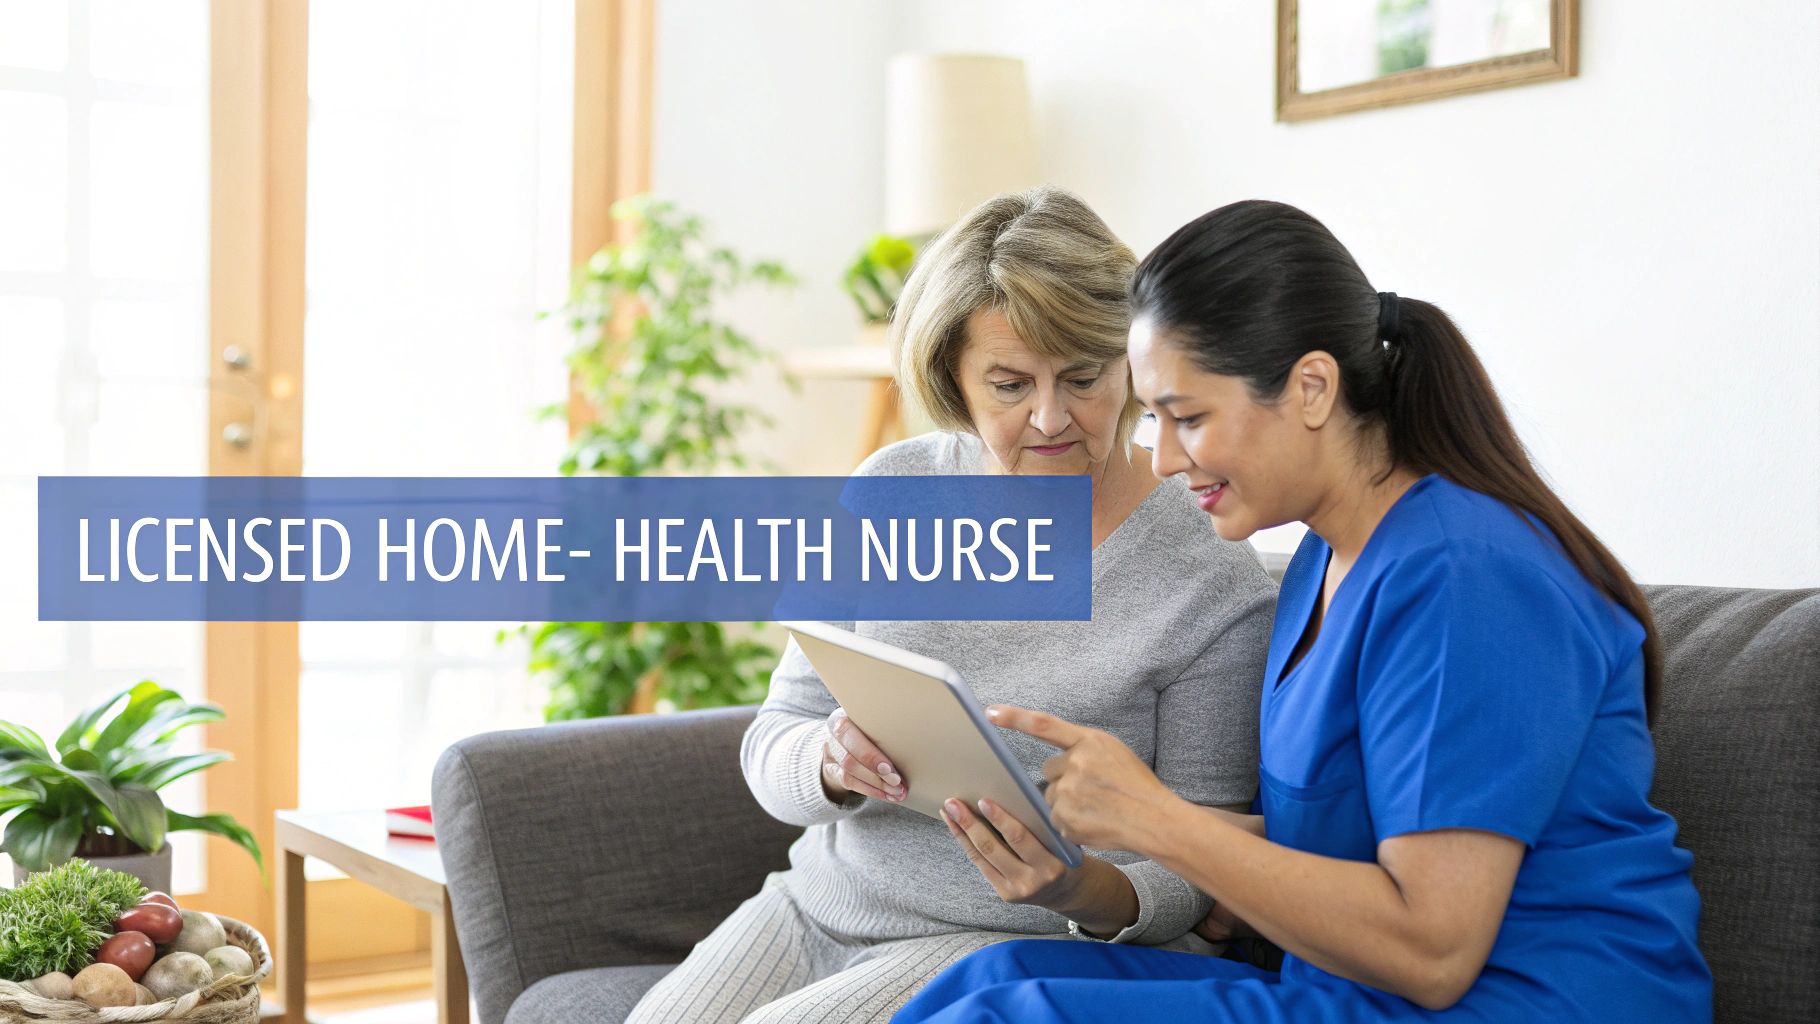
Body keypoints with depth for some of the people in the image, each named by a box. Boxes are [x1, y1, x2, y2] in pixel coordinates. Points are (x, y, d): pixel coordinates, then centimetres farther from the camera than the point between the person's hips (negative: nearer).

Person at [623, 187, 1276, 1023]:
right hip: (820, 900, 5)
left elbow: (1194, 879, -5)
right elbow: (773, 745, 6)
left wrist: (1081, 892, -27)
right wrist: (829, 763, -19)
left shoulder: (1214, 590, -12)